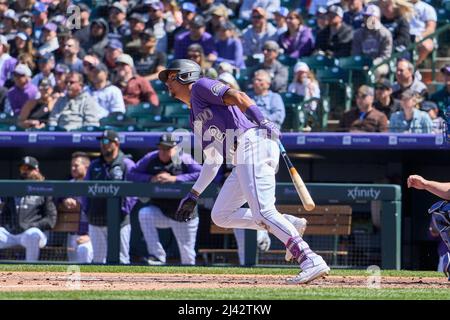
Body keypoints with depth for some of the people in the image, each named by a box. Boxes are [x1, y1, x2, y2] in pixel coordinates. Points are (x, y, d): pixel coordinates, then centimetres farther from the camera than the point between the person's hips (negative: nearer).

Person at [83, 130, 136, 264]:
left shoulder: (127, 164, -1)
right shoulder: (94, 165, 15)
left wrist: (124, 211, -15)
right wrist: (87, 210, 4)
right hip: (96, 221, 5)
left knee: (121, 259, -2)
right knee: (98, 259, 8)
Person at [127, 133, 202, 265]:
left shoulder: (184, 159, -13)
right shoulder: (150, 159, -3)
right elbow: (131, 174, -2)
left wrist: (175, 179, -31)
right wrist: (150, 178, -21)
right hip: (160, 213, 2)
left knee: (187, 254, 2)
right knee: (144, 214, -28)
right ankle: (157, 256, -24)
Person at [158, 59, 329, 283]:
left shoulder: (201, 86, 7)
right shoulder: (195, 118, 32)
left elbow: (237, 97, -9)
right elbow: (212, 160, 32)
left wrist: (262, 121, -23)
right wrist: (193, 195, 29)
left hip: (253, 143, -10)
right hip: (244, 158, 10)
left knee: (262, 211, -21)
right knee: (221, 216, 10)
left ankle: (311, 261, -30)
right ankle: (289, 226, -1)